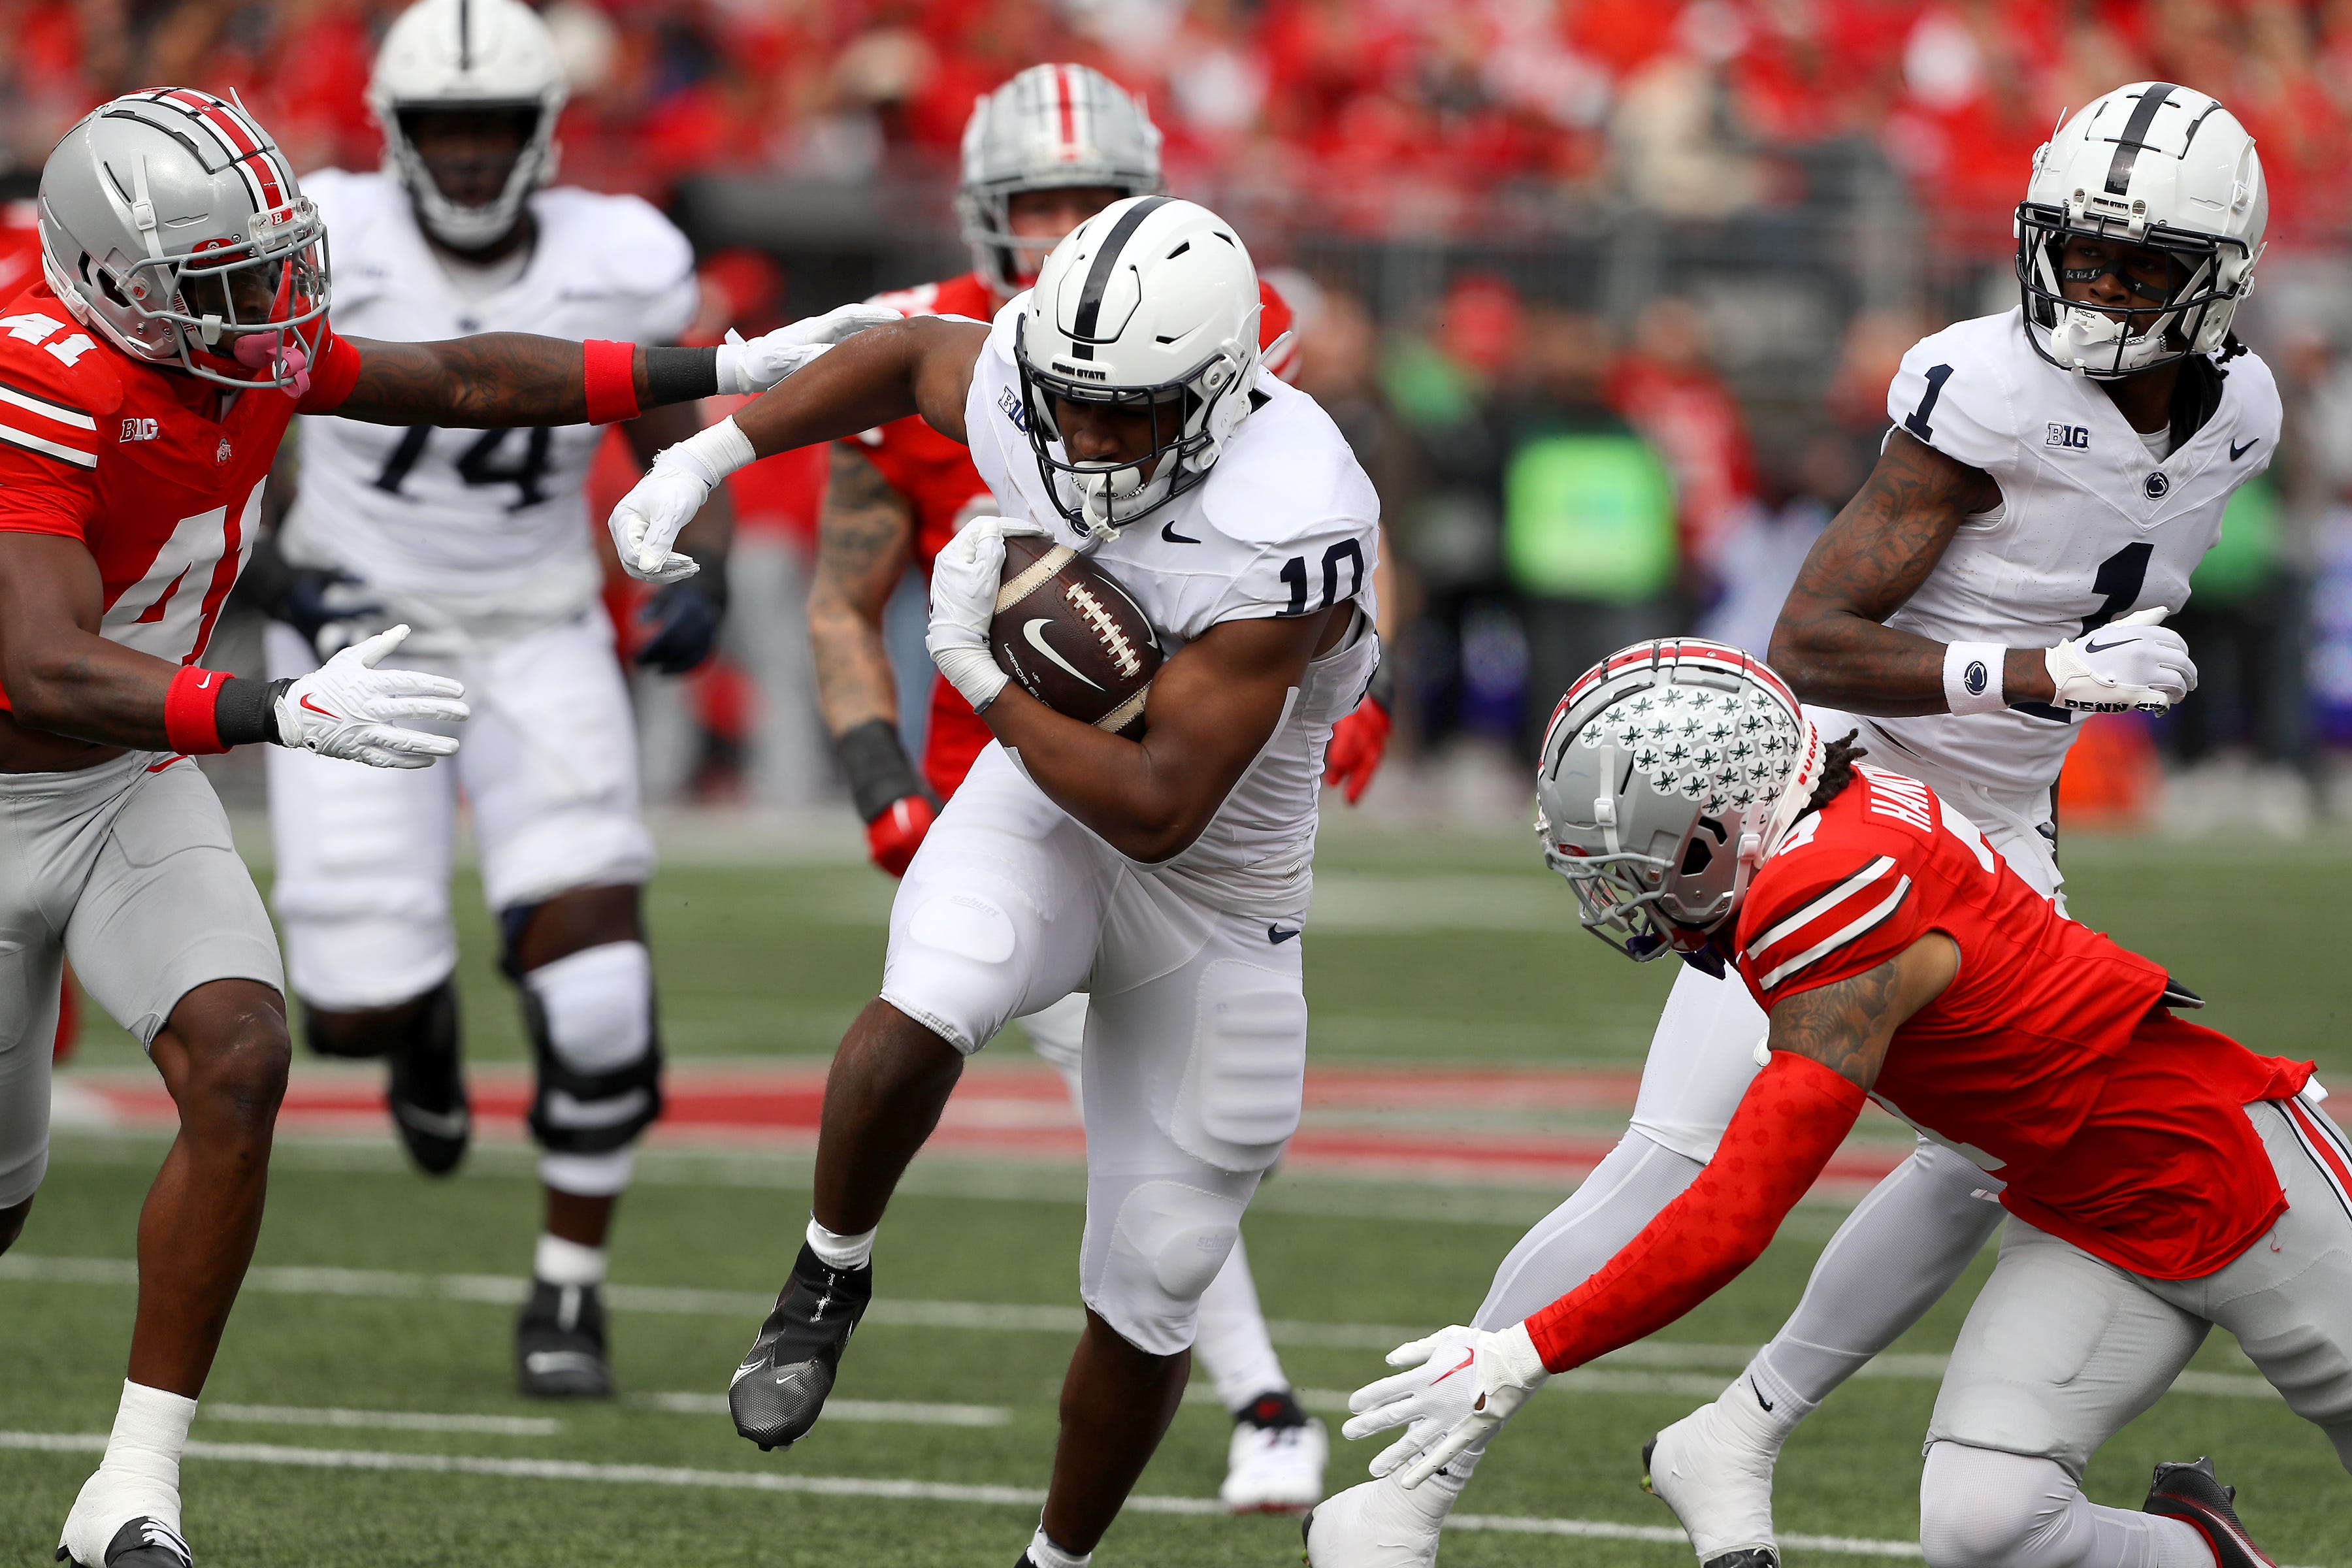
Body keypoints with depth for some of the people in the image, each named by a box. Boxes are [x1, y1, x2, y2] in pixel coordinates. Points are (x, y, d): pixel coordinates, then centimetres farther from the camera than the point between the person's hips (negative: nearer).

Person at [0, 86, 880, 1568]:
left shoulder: (257, 352, -7)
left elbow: (464, 381, 8)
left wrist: (728, 370, 8)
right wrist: (283, 713, -52)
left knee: (237, 1066, -17)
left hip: (140, 783, 6)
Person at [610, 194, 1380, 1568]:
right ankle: (831, 1276, -5)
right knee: (923, 1015, -33)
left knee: (1150, 1291, 7)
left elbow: (1158, 811, -33)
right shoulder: (1021, 389, -18)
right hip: (1042, 805, 3)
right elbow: (914, 356, 9)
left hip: (1216, 889, -2)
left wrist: (986, 675, -28)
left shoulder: (1277, 536, -35)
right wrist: (717, 450, 4)